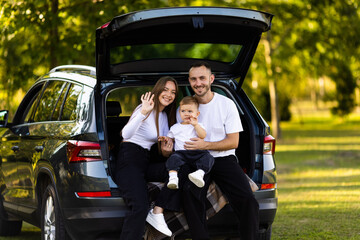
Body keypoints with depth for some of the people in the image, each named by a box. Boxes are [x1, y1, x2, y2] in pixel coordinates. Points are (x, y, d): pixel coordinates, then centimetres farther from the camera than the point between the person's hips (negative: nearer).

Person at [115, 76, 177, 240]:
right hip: (129, 159, -8)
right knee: (140, 207, -26)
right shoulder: (147, 109, -8)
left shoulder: (164, 116, 17)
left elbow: (162, 151, 21)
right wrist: (143, 113, -37)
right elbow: (126, 134, -24)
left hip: (146, 161, 8)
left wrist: (166, 150, -4)